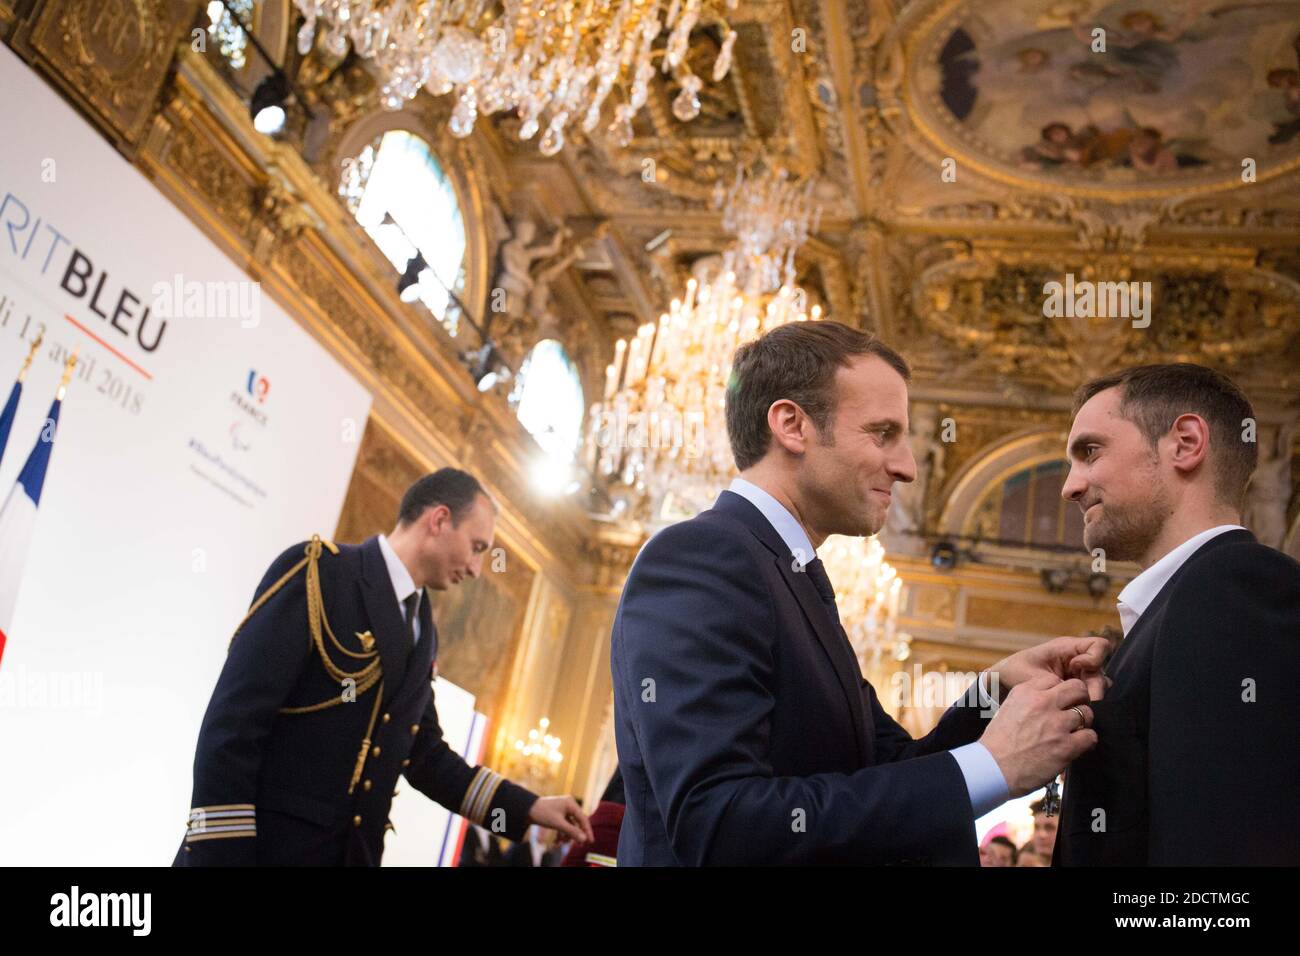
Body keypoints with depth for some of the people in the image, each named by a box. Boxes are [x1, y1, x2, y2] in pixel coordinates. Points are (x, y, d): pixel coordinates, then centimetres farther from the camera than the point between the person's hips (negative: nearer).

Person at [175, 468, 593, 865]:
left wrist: (528, 808, 17)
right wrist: (220, 855, -20)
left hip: (353, 853, 8)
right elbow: (232, 722, -15)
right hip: (266, 846, -7)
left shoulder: (422, 631, 14)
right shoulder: (316, 572, -10)